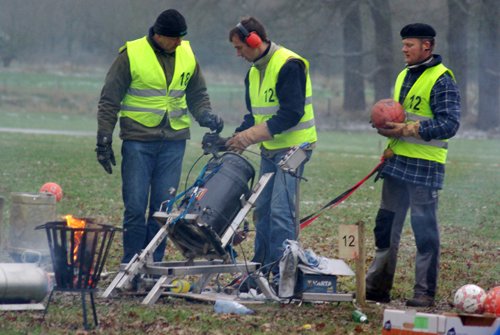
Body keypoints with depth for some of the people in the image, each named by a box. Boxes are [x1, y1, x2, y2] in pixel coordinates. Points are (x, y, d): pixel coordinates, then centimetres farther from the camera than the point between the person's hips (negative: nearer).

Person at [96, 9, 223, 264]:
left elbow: (197, 95, 22)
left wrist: (205, 115, 1)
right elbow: (109, 101, 0)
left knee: (164, 206, 2)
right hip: (138, 140, -3)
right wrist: (104, 142, -4)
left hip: (174, 140, 3)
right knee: (135, 206, -4)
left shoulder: (187, 54, 8)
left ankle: (153, 264, 9)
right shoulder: (131, 54, -5)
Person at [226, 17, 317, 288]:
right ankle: (262, 267, 19)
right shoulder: (254, 72, 14)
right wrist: (238, 139, 1)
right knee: (262, 208, 11)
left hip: (293, 146, -9)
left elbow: (292, 114, -22)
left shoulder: (288, 65, -16)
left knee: (281, 210, -13)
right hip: (270, 150, 9)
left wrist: (253, 135, -22)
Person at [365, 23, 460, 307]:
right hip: (397, 163, 8)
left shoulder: (441, 80, -10)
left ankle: (425, 292, 4)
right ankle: (378, 286, 17)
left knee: (425, 230, -2)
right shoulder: (404, 76, 16)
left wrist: (409, 129, -21)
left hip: (425, 167, -8)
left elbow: (450, 123, -17)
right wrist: (386, 126, 4)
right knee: (386, 226, 11)